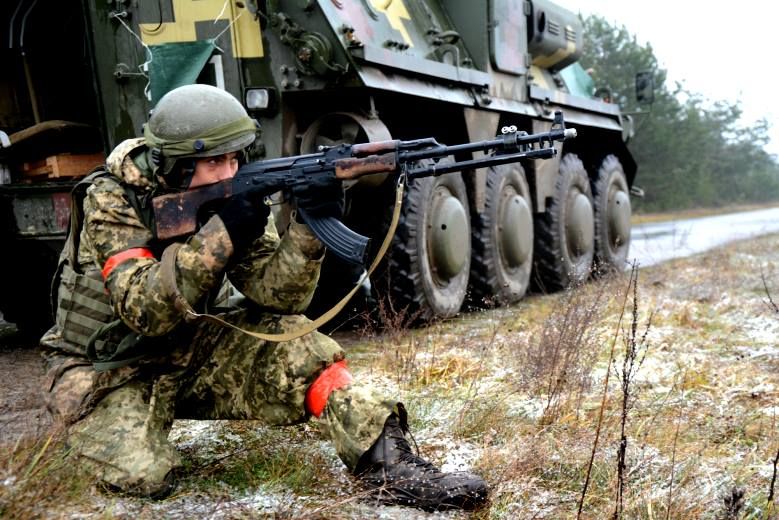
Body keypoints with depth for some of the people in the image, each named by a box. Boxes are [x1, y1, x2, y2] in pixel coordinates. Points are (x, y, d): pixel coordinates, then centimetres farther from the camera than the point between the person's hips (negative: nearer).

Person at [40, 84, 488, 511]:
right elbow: (145, 310, -32)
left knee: (296, 347, -20)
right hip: (109, 371, -3)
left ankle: (388, 464, -24)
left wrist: (310, 228, -35)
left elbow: (276, 295, -17)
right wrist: (219, 235, -38)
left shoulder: (235, 196, -9)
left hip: (193, 350, 3)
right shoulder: (111, 200, -21)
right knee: (144, 475, -23)